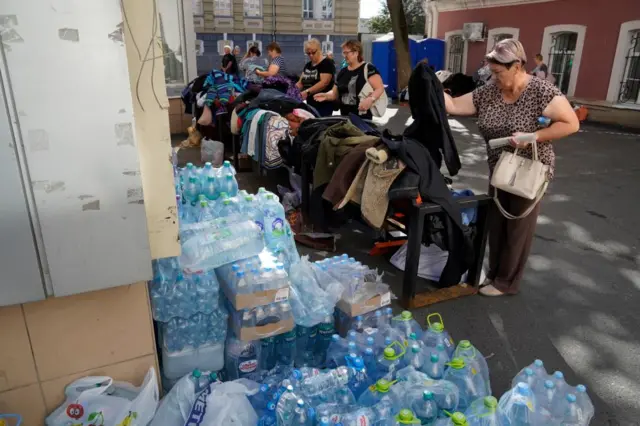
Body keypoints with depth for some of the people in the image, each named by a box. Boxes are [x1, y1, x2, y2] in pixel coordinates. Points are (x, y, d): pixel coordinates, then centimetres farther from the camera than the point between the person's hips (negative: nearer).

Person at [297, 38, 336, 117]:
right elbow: (300, 83, 16)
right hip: (310, 104, 7)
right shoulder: (308, 65, 16)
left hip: (324, 105, -7)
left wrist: (307, 92, -29)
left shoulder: (327, 63, -7)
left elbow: (324, 83, -20)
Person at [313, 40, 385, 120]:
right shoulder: (342, 72, 13)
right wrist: (326, 96, -3)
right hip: (345, 117, 6)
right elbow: (335, 93, 18)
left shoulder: (368, 68, -6)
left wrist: (370, 99, -31)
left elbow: (380, 88, -13)